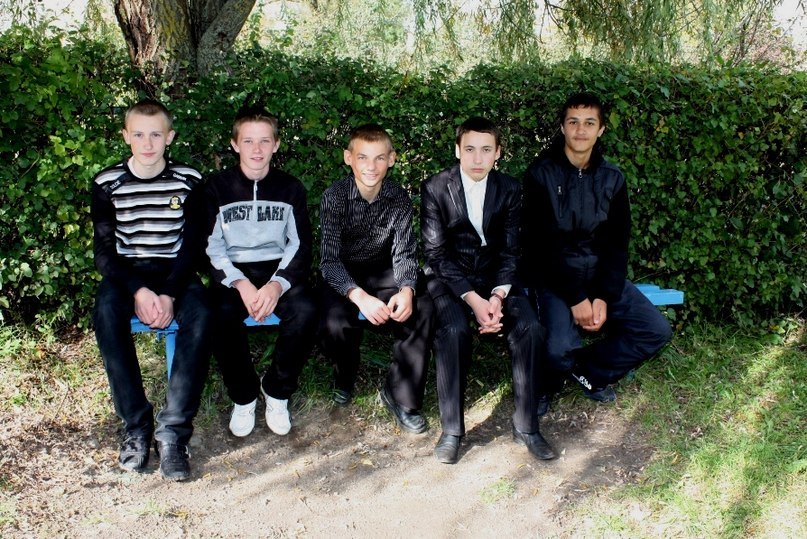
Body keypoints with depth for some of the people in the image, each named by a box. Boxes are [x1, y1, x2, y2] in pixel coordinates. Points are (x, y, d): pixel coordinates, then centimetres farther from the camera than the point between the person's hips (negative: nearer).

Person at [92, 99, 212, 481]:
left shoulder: (189, 180, 0)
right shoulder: (107, 184, 1)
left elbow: (193, 246, -4)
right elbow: (104, 251, -3)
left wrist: (169, 294, -19)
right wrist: (138, 290, -20)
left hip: (174, 272, 0)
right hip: (126, 272, 1)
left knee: (200, 316, -32)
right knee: (106, 313, -33)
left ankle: (173, 431, -28)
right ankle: (136, 426, -22)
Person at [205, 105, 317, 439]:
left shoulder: (291, 188, 6)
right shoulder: (218, 188, 2)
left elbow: (300, 246, 2)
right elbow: (211, 248, -2)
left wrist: (277, 284, -18)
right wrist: (241, 283, -20)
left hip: (278, 269, 1)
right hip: (233, 273, -1)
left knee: (305, 311, -30)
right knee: (221, 316, -33)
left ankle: (277, 391, -6)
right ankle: (243, 395, -7)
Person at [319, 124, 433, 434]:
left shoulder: (399, 198, -8)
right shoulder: (334, 197, -16)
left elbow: (404, 252, -7)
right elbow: (329, 259, -22)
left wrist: (406, 290, -31)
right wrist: (360, 296, -40)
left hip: (382, 271, 2)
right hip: (341, 275, -2)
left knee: (423, 308, -26)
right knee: (335, 323, -32)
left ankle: (401, 396, -11)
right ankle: (346, 374, 6)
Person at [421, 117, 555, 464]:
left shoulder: (509, 189, -1)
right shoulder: (435, 188, -9)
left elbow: (509, 251, 0)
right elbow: (436, 253, -13)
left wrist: (497, 296, -19)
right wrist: (473, 299, -24)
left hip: (494, 274, 3)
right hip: (449, 275, -3)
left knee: (530, 327, -23)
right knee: (454, 329, -32)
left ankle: (526, 425, -8)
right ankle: (451, 429, -17)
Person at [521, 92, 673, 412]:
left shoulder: (612, 179, 3)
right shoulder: (542, 173, -10)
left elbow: (617, 243, 3)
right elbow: (540, 243, -14)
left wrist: (604, 297, -12)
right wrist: (575, 298, -19)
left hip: (599, 273, 5)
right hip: (552, 275, -5)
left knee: (657, 330, -9)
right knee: (561, 349, -28)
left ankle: (591, 370, 14)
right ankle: (545, 384, 8)